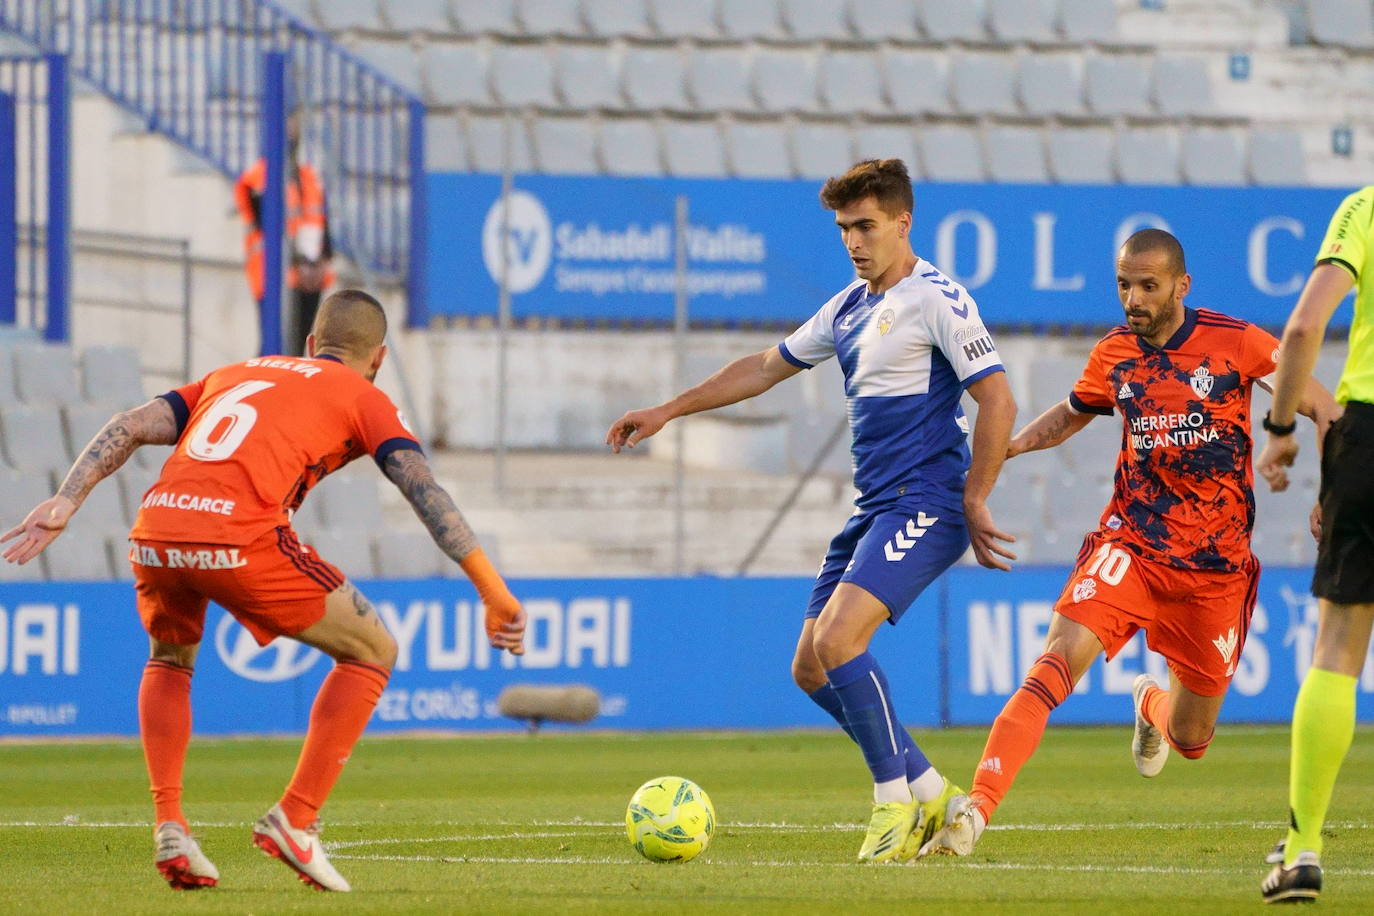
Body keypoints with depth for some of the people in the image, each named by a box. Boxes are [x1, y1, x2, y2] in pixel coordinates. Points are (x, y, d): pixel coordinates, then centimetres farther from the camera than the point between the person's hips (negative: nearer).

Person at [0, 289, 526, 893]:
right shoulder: (362, 397, 19)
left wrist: (63, 504, 11)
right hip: (239, 539, -5)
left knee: (169, 660, 35)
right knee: (372, 653, 15)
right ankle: (295, 818, 6)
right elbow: (424, 490, 6)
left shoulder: (235, 374, 32)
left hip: (154, 532, 5)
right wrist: (494, 593, 3)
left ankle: (168, 827, 19)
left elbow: (133, 426, 19)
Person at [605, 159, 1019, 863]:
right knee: (811, 669, 6)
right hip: (874, 510, 9)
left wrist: (973, 503, -14)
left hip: (924, 505, -9)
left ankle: (895, 800, -12)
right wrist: (666, 412, 28)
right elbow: (768, 367, 27)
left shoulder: (935, 299, -10)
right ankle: (930, 794, 14)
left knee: (836, 638, -24)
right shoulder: (851, 307, 16)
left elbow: (997, 401, -14)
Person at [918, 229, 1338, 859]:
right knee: (1056, 663, -26)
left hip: (1215, 564, 0)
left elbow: (1320, 405, 2)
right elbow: (1071, 414, 24)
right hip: (1130, 542, 1)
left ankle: (1152, 705, 50)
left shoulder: (1235, 342, -8)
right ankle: (975, 812, -33)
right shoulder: (1113, 355, 2)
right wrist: (1006, 446, 6)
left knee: (1190, 741, 11)